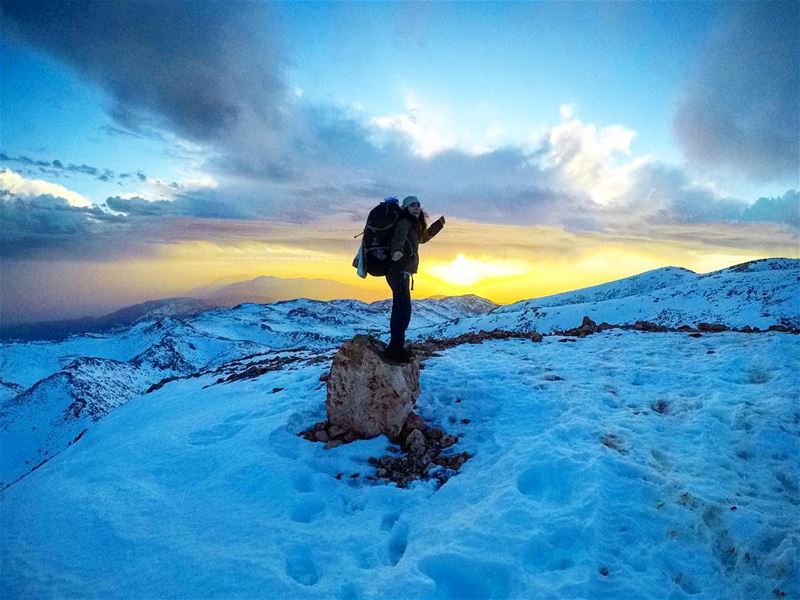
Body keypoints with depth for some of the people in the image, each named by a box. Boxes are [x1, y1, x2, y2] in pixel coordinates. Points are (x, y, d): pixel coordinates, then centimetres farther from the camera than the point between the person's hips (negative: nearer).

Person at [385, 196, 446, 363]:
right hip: (399, 272, -11)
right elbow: (399, 237, -33)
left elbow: (423, 237, 39)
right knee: (404, 311, -16)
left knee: (400, 310, 16)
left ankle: (395, 348, 25)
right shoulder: (404, 222, -11)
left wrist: (438, 224, 43)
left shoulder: (414, 226, 18)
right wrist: (396, 250, -55)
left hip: (401, 273, 11)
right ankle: (396, 349, -15)